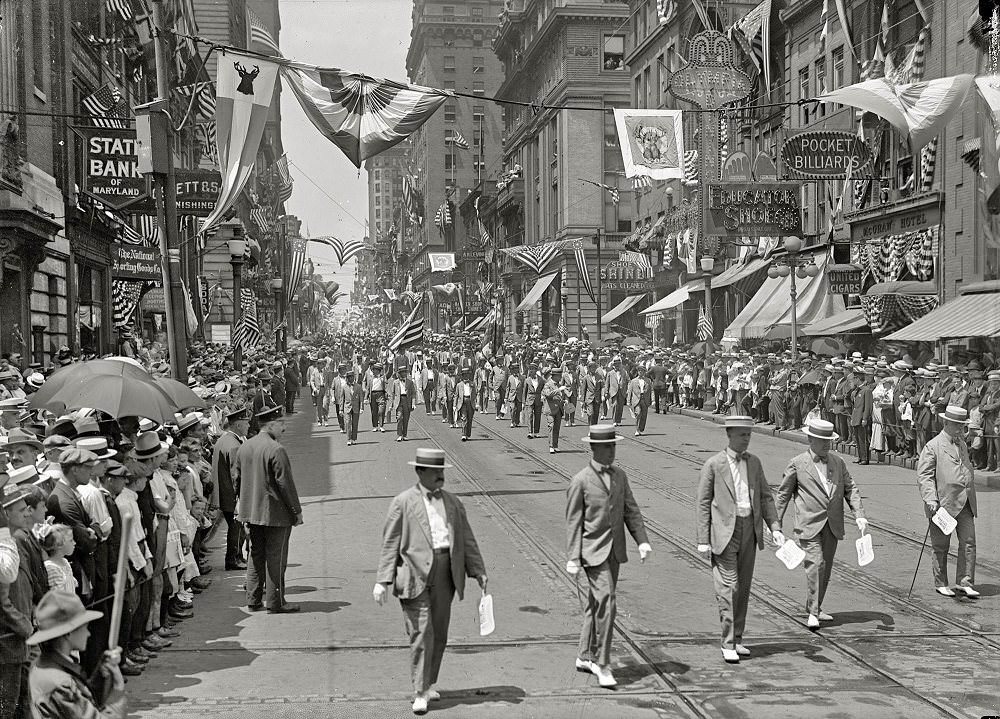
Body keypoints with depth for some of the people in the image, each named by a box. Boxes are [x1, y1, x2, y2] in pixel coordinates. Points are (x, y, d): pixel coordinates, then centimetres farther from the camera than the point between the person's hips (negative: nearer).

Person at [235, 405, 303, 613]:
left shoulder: (243, 447, 6)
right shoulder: (276, 450, -19)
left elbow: (237, 478, 13)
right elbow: (285, 484, -17)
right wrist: (297, 511, -8)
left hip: (251, 512, 8)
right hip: (275, 514, -7)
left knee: (256, 555, 15)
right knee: (276, 558, 1)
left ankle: (253, 600, 20)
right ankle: (275, 602, 7)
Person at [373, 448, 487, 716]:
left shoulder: (452, 502, 15)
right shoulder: (403, 502, 1)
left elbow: (466, 539, 16)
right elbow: (390, 543, -1)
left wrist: (478, 571, 8)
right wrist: (383, 580, -7)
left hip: (446, 573, 5)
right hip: (416, 574, -4)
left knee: (439, 634, 10)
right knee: (421, 634, -7)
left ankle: (429, 683, 25)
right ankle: (420, 693, 0)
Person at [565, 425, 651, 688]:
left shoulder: (619, 475, 9)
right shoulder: (580, 481, -9)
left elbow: (631, 510, 12)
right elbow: (573, 522, -7)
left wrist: (642, 540, -1)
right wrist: (572, 558, -11)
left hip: (615, 550, 6)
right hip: (593, 550, -6)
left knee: (597, 604, 14)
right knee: (605, 601, -15)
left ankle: (585, 656, 26)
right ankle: (602, 664, -9)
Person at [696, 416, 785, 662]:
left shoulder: (754, 462, 10)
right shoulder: (714, 464, -5)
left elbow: (765, 497, 13)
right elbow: (703, 503, -4)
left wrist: (774, 527, 0)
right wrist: (703, 539, -7)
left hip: (749, 529, 5)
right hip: (725, 531, -5)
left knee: (744, 588, 10)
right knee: (728, 587, -9)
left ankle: (737, 639, 20)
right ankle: (727, 644, -3)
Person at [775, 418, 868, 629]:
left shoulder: (838, 462, 11)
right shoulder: (797, 464, -2)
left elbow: (851, 489, 11)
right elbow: (783, 495, 4)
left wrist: (860, 515, -3)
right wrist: (776, 524, 4)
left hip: (832, 526, 5)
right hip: (809, 525, -5)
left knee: (826, 568, 10)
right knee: (815, 564, -15)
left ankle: (815, 607, 24)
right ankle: (812, 613, -10)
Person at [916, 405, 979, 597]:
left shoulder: (963, 445, 16)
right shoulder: (933, 446, -7)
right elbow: (923, 475, -11)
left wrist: (970, 494, 24)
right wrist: (931, 499, -22)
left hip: (965, 504, 6)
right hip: (943, 502, -6)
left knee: (969, 542, -1)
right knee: (941, 546, 5)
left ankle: (964, 582, 7)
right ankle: (941, 583, 18)